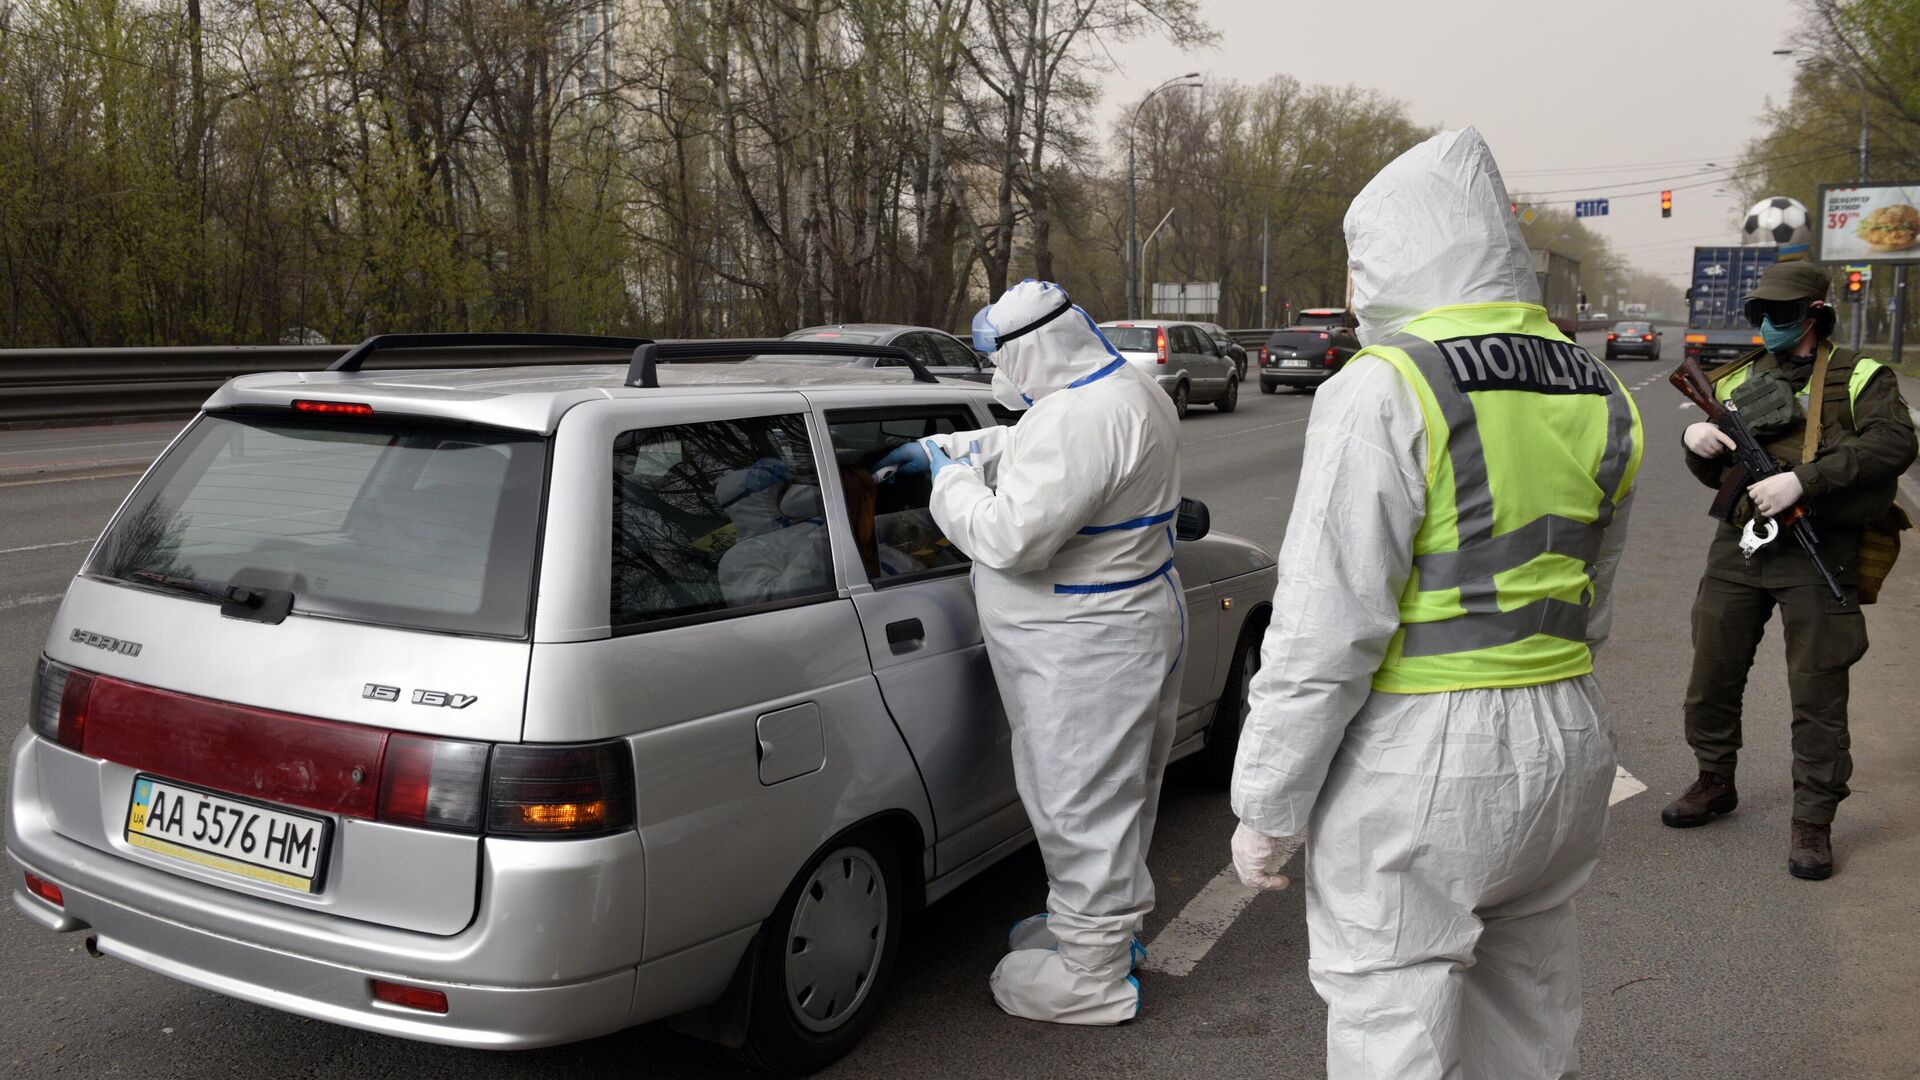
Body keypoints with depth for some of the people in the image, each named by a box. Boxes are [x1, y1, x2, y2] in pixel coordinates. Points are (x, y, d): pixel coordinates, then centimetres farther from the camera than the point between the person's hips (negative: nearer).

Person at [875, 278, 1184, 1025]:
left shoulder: (1081, 418, -26)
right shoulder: (1128, 392, 10)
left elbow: (1012, 538, -30)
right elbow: (1020, 449, 25)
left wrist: (951, 479, -13)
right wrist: (939, 448, 20)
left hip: (1086, 651, -11)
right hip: (1124, 628, 11)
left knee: (1083, 801, 1)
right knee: (1105, 793, 23)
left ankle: (1091, 977, 15)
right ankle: (1103, 925, 41)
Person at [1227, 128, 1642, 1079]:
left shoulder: (1384, 393, -16)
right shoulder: (1598, 396, 9)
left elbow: (1324, 628, -18)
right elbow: (1589, 602, 16)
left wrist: (1265, 804, -10)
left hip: (1418, 758, -8)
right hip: (1565, 744, 8)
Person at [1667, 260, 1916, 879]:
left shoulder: (1858, 377, 1)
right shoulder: (1741, 380, 14)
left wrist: (1803, 479, -25)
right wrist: (1699, 444, -5)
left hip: (1816, 552, -5)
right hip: (1738, 547, 5)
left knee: (1818, 695, 0)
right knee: (1712, 679, 11)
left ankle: (1812, 822, 11)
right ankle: (1714, 785, 31)